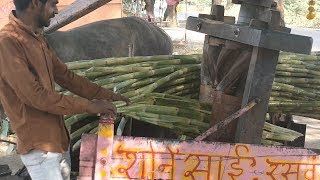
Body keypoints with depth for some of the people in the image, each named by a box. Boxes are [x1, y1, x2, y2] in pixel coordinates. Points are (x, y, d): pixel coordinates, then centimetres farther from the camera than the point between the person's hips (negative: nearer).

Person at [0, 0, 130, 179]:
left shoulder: (38, 38, 9)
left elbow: (66, 76, 14)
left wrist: (105, 94, 10)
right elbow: (34, 95, -23)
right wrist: (88, 105, -17)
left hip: (58, 136, 9)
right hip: (39, 145, -9)